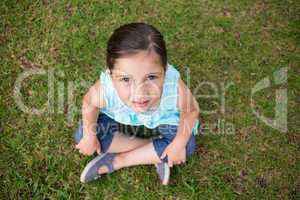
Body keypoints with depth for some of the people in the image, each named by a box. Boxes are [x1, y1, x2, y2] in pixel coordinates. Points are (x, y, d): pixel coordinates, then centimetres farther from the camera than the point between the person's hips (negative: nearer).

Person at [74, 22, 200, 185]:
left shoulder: (175, 88, -44)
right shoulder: (105, 89, -42)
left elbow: (191, 110, -19)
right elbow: (89, 104, -14)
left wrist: (179, 144, -16)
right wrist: (89, 135, -9)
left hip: (162, 119, 0)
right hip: (119, 117, 1)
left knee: (187, 144, -18)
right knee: (81, 135, -13)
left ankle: (116, 161, -8)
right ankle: (156, 155, -7)